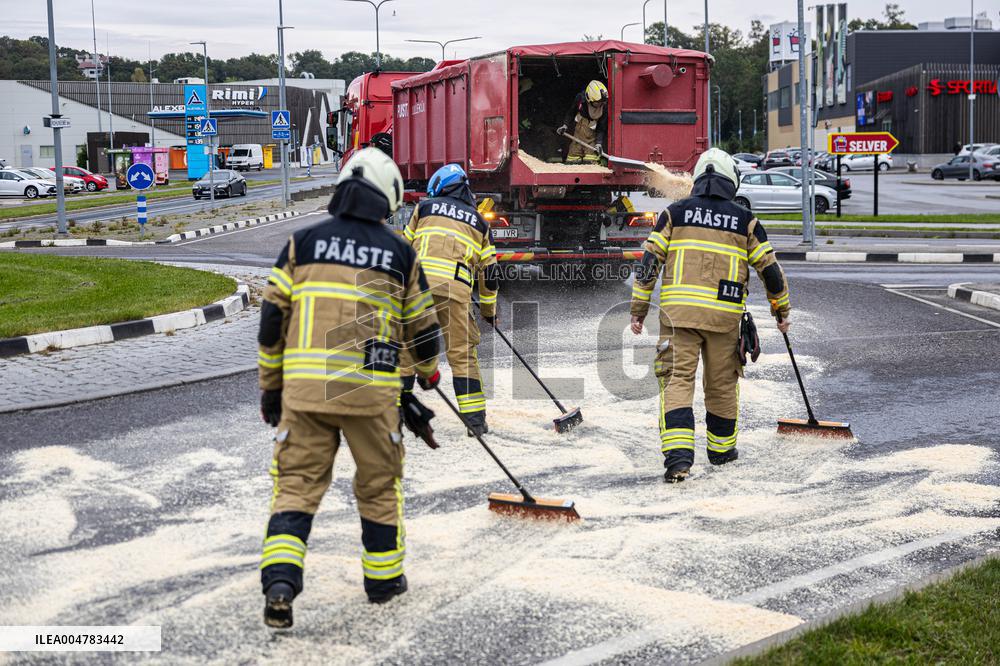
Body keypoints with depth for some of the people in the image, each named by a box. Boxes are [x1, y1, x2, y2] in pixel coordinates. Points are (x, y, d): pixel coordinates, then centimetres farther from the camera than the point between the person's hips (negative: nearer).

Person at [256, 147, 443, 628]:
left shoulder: (302, 243, 5)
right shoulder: (399, 253, 5)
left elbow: (272, 319, 3)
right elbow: (421, 324, 13)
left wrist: (270, 388, 13)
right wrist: (428, 370, 33)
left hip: (304, 387, 1)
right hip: (371, 389, 0)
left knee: (297, 483, 6)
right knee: (379, 482, 16)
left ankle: (280, 582, -9)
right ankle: (383, 577, 28)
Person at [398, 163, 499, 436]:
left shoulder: (425, 207, 18)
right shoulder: (479, 223, 22)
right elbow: (489, 273, 23)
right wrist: (489, 311, 34)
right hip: (455, 289, 0)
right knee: (462, 353, 5)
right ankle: (474, 418, 2)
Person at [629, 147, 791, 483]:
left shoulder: (674, 213, 7)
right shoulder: (745, 220, 8)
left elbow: (649, 262, 2)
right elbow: (770, 270, 10)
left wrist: (638, 310, 7)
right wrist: (781, 310, 24)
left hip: (678, 311, 0)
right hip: (724, 314, 1)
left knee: (677, 380, -2)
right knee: (722, 383, 16)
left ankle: (678, 456, -17)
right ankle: (721, 447, 32)